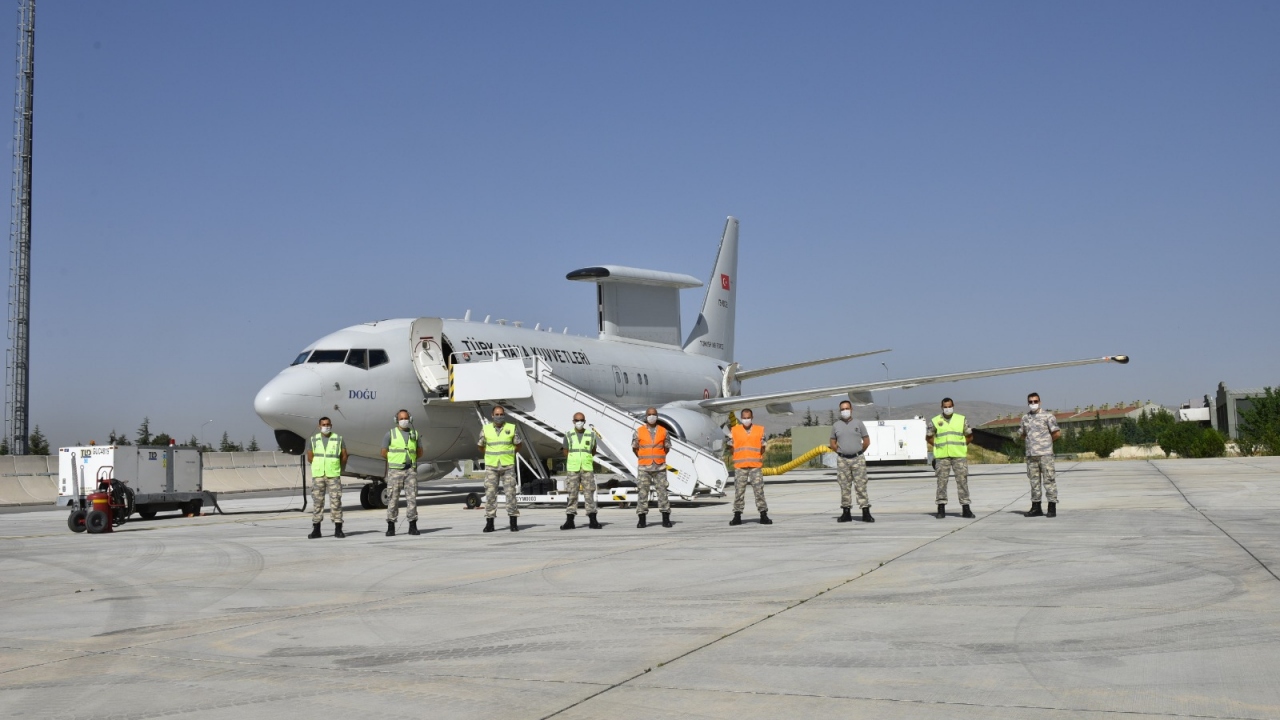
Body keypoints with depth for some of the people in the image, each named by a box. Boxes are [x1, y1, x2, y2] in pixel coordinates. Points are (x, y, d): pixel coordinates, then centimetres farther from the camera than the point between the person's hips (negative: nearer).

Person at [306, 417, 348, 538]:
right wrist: (319, 467, 10)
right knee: (317, 502, 2)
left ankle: (338, 529, -1)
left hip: (334, 475, -1)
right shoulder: (313, 440, 8)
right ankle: (316, 529, 6)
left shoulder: (338, 439, 5)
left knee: (336, 501, -3)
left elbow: (344, 456, 7)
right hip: (318, 475, 1)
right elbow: (310, 457, 9)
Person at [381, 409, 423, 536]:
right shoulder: (391, 433, 2)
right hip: (395, 470, -3)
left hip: (411, 470, 3)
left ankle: (413, 526, 4)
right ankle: (391, 527, 3)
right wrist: (397, 459, 3)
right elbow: (384, 453, 1)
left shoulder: (414, 434, 11)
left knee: (412, 497, 0)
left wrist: (408, 458, 5)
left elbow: (419, 453, 16)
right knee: (393, 498, -1)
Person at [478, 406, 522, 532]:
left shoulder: (511, 428, 2)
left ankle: (513, 523, 4)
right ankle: (489, 523, 4)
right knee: (490, 493, -1)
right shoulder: (485, 429, 4)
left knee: (510, 492, -2)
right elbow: (480, 445, 16)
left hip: (508, 466, -1)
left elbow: (519, 445, 11)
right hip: (491, 466, 1)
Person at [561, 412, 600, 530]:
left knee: (589, 494, -2)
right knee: (572, 494, 1)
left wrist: (585, 458, 6)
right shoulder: (569, 435, 6)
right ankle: (569, 521, 5)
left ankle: (593, 520, 2)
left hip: (587, 469, 0)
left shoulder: (591, 434, 6)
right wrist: (574, 459, 2)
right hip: (572, 469, 0)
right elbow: (565, 452, 11)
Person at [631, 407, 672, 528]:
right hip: (644, 468, -1)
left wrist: (658, 458, 11)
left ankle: (666, 519, 5)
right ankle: (641, 520, 4)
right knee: (642, 492, -1)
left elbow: (667, 447, 14)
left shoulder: (663, 431, 4)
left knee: (662, 491, 1)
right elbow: (634, 448, 9)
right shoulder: (638, 432, 0)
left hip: (660, 468, 1)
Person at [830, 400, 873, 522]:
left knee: (861, 485, -4)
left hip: (858, 459, -2)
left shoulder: (858, 423, 5)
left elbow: (867, 441, 8)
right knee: (844, 487, 4)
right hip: (842, 460, 2)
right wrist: (841, 452, 6)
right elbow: (833, 443, 14)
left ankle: (866, 513, -4)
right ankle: (846, 513, 9)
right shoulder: (836, 425, 8)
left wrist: (858, 452, 8)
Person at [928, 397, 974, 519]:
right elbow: (928, 437, 15)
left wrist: (960, 446, 10)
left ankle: (966, 509, 3)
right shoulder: (935, 421, 5)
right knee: (941, 482, 0)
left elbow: (970, 436, 16)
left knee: (962, 481, -1)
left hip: (959, 456, 0)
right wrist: (939, 446, 10)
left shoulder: (962, 420, 7)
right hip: (942, 457, 0)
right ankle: (941, 509, 6)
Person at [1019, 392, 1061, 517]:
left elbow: (1057, 433, -4)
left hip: (1045, 454, -5)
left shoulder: (1047, 416, -2)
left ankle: (1052, 507, -1)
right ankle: (1036, 507, 14)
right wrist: (1031, 440, 11)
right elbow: (1021, 434, 24)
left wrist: (1046, 441, 4)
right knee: (1034, 480, 8)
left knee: (1049, 479, -4)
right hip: (1031, 454, 5)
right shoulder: (1025, 418, 12)